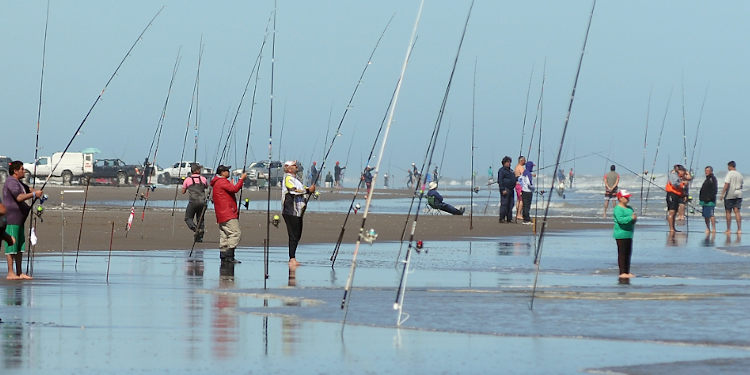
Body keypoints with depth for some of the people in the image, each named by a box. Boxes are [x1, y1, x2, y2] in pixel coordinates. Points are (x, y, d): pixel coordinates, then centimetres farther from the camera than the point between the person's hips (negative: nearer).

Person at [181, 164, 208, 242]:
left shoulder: (187, 179, 2)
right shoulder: (203, 179, 6)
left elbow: (183, 191, 12)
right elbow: (207, 186, 25)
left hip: (193, 202, -3)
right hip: (202, 202, 3)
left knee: (188, 218, 7)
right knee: (200, 219, 11)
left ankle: (195, 228, -20)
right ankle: (200, 237, 5)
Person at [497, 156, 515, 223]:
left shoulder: (510, 171, 21)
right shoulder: (502, 170, -6)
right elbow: (500, 181, -13)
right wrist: (503, 190, -20)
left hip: (510, 189, 9)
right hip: (505, 189, -9)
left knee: (510, 205, 8)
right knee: (504, 204, -10)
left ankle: (509, 218, 12)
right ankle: (502, 218, -9)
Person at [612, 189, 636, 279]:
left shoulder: (629, 208, 17)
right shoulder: (618, 209, -11)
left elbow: (632, 220, 21)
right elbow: (620, 220, -24)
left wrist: (634, 219, -2)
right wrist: (631, 218, -27)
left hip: (629, 234, 9)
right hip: (621, 235, -9)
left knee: (628, 254, 12)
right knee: (622, 254, -8)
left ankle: (627, 272, 18)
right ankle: (622, 273, -8)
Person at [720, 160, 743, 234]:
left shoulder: (729, 174, -10)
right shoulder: (739, 175, 10)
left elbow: (726, 184, -18)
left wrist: (722, 193, -16)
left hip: (729, 195, -5)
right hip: (738, 195, 5)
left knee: (728, 212, 3)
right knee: (737, 212, 2)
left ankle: (728, 229, 6)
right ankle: (739, 229, -5)